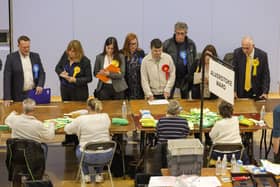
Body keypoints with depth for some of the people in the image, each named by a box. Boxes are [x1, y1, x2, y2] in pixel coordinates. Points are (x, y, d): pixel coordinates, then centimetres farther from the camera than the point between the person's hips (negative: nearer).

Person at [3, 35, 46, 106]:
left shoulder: (35, 56, 8)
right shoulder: (11, 57, -2)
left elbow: (42, 73, 10)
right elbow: (7, 78, -6)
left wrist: (40, 85, -11)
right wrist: (7, 98, -13)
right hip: (19, 96, -3)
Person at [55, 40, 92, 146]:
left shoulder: (85, 61, -16)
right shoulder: (65, 55, -2)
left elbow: (89, 78, -13)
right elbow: (57, 67, 9)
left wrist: (75, 80, -25)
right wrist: (61, 73, -13)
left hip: (78, 93, -6)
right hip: (65, 90, 6)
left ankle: (78, 141, 13)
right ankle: (69, 139, 30)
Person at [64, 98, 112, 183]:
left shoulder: (81, 119, -13)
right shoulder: (105, 117, -6)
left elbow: (67, 129, 2)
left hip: (88, 157, -2)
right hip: (106, 155, 2)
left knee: (79, 148, 33)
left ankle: (86, 175, 35)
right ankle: (99, 175, 36)